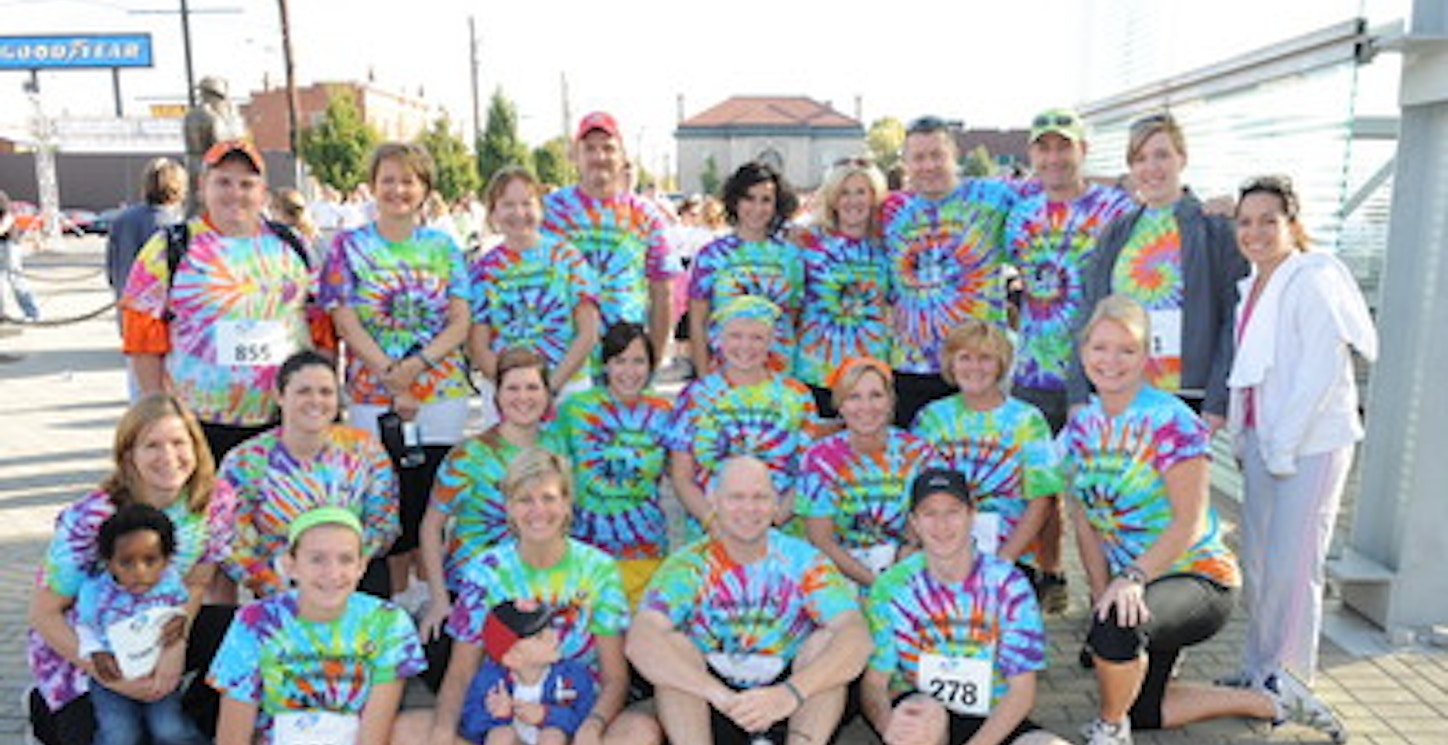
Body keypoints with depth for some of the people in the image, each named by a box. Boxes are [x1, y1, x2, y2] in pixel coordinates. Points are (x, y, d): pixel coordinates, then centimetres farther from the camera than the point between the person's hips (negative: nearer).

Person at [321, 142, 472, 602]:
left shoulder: (443, 247, 8)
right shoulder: (349, 247, 4)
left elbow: (460, 322, 1)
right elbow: (346, 324, -4)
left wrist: (415, 365, -14)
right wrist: (391, 376, -14)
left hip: (443, 393, 1)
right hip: (374, 395, -1)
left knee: (433, 497, 6)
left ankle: (428, 590, 22)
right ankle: (395, 596, 19)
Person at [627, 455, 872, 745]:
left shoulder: (804, 561, -6)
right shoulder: (688, 564, -8)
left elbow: (858, 636, -21)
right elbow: (640, 640, -24)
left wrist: (791, 692, -38)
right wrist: (719, 695, -38)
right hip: (711, 710, 0)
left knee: (828, 639, -23)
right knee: (671, 643, -25)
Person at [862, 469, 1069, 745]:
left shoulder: (1008, 584, -6)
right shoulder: (893, 586, -7)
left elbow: (1021, 690, -7)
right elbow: (873, 684, -6)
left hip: (991, 723, 1)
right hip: (914, 708, -1)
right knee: (925, 712, -36)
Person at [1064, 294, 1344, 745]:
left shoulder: (1170, 421, -18)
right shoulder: (1081, 428, 1)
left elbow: (1189, 524, -22)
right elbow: (1085, 523, 2)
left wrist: (1132, 580, -33)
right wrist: (1103, 595, -9)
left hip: (1198, 577, -7)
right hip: (1131, 583, 7)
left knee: (1118, 624, -38)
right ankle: (1272, 701, 30)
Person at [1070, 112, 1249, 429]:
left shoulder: (1215, 228, 2)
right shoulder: (1113, 234, 15)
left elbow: (1233, 320, -3)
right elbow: (1089, 317, 13)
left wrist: (1218, 402, -10)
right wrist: (1079, 396, 5)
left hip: (1186, 399, -3)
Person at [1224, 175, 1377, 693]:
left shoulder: (1313, 279, -11)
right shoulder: (1252, 287, 13)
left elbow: (1324, 368, -17)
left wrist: (1284, 444, -17)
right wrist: (1244, 436, 9)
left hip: (1310, 442, -7)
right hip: (1261, 438, 8)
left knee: (1290, 566, -3)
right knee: (1257, 562, 11)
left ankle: (1286, 681, 12)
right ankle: (1257, 672, 24)